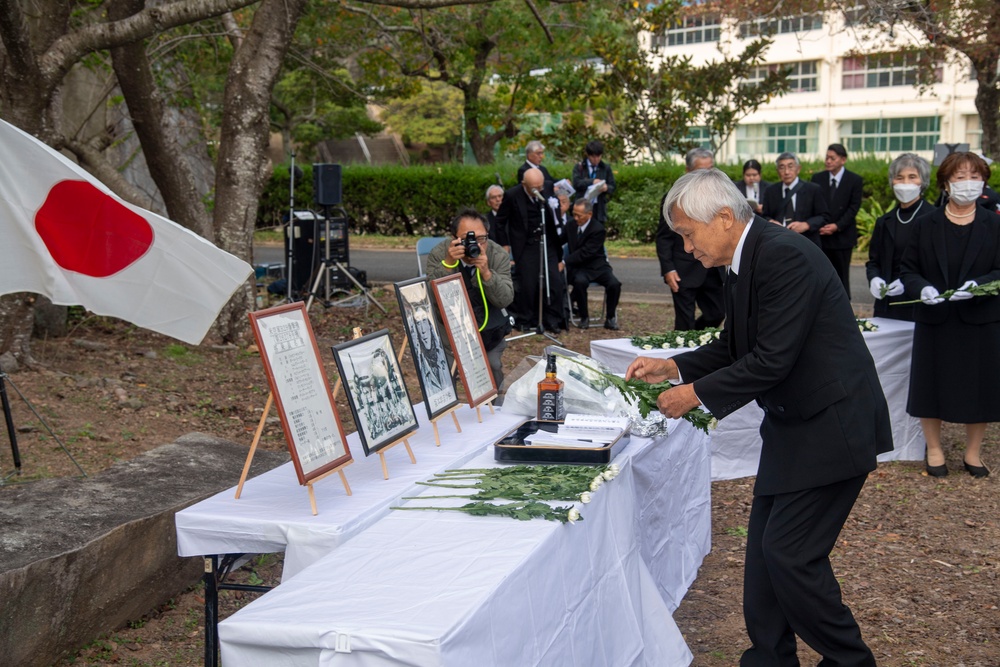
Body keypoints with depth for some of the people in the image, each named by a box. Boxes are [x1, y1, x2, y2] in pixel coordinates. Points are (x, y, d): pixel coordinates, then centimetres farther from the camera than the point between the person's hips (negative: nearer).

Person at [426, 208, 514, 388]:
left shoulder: (498, 255, -14)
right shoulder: (439, 254, -17)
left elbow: (505, 300, -19)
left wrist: (486, 273, -37)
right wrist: (448, 264, -39)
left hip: (489, 326, 1)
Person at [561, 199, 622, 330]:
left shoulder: (598, 229, -13)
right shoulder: (571, 226, 6)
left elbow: (585, 253, -20)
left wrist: (565, 262, -25)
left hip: (597, 266, -2)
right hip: (578, 268, 2)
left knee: (614, 284, -27)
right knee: (580, 282, -33)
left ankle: (610, 318, -4)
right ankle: (584, 317, -15)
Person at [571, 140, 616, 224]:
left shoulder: (606, 168, 9)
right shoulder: (579, 167, 5)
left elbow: (612, 188, 6)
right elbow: (576, 183, -9)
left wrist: (606, 188, -17)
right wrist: (592, 182, -22)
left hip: (599, 208, 1)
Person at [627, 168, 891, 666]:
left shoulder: (784, 256, -23)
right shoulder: (744, 261, 8)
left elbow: (772, 359, -26)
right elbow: (733, 348, 17)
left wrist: (696, 393, -17)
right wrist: (673, 367, 3)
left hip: (831, 426, -10)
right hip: (792, 425, 10)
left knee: (790, 552, -5)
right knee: (765, 547, 13)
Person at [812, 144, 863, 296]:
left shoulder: (855, 180, -1)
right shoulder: (817, 178, 6)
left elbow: (854, 208, -6)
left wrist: (837, 226, -16)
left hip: (842, 236, -2)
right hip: (821, 235, 2)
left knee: (842, 276, 4)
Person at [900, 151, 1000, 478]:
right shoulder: (925, 225, 4)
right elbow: (908, 269, 4)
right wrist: (922, 288, -17)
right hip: (934, 321, 1)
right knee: (931, 385, 4)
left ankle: (973, 452, 23)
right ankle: (934, 450, 22)